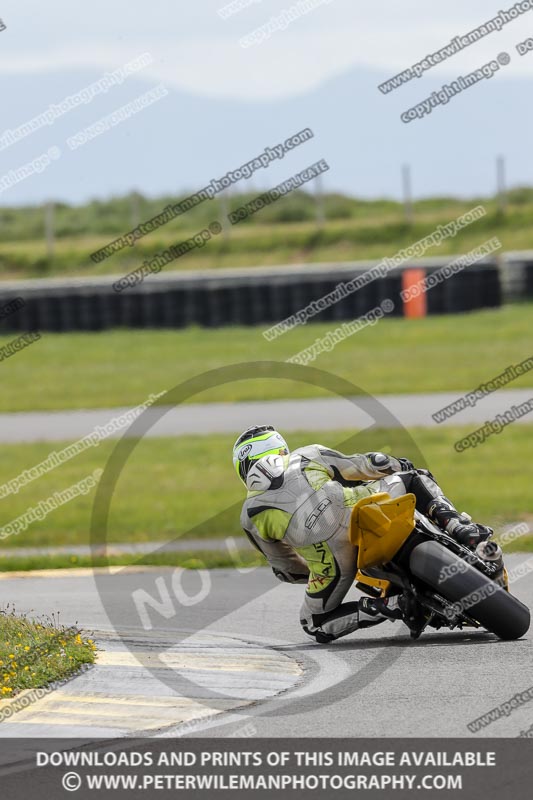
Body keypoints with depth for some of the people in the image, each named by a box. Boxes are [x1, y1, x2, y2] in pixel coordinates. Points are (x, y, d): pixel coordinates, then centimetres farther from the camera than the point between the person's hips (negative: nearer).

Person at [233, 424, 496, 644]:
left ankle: (382, 607, -6)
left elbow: (285, 567, 29)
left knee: (315, 625, 20)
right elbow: (363, 466, 28)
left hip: (333, 557, -1)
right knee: (412, 479, 29)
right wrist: (402, 468, 46)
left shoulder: (250, 515, 23)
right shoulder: (308, 455, 26)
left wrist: (318, 572, 46)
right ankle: (461, 528, 4)